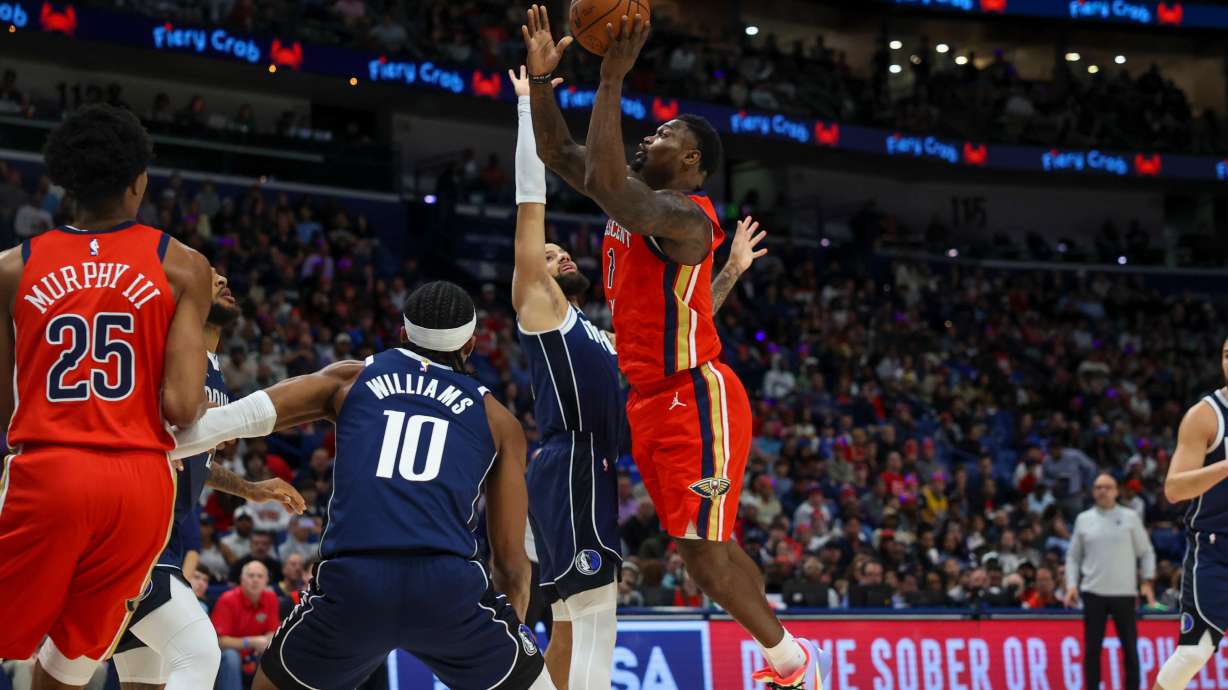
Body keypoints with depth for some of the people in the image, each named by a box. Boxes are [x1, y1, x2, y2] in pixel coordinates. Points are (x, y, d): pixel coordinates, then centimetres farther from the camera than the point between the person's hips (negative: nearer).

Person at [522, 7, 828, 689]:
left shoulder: (683, 216, -19)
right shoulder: (638, 199, 10)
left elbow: (605, 181, -35)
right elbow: (558, 153, 16)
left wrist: (611, 80, -34)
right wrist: (541, 77, 4)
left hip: (695, 401, -9)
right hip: (651, 400, 9)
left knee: (705, 558, -9)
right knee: (713, 546, 15)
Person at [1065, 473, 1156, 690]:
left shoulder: (1130, 517, 4)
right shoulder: (1083, 519, 8)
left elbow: (1146, 552, 7)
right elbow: (1073, 556, 13)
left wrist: (1147, 581, -4)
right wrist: (1071, 585, 1)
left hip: (1124, 592, -1)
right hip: (1093, 592, 1)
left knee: (1130, 646, 0)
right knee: (1092, 647, 0)